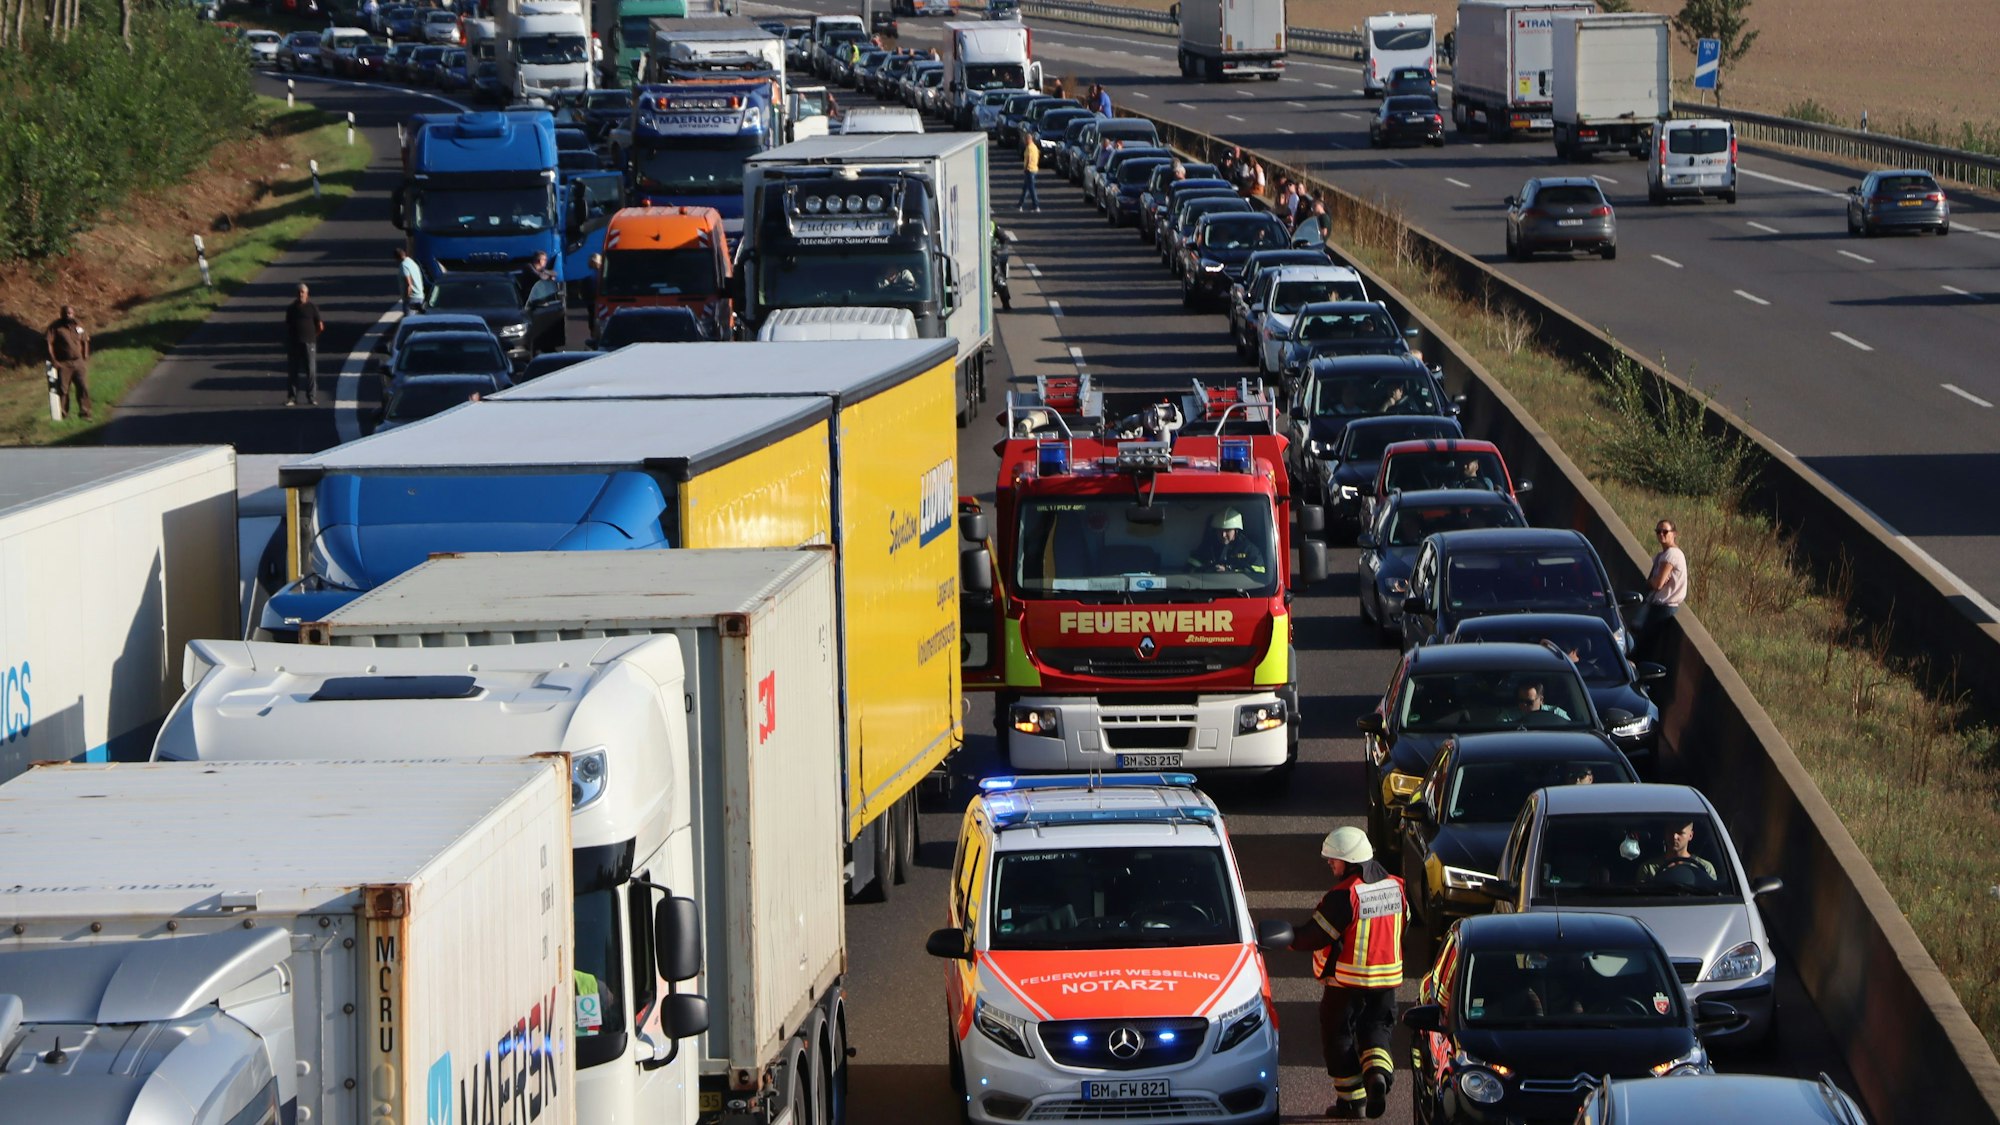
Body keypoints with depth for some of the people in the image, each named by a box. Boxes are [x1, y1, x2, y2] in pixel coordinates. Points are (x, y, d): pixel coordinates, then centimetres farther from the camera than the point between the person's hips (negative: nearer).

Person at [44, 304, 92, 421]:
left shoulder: (78, 325, 8)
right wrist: (53, 360, -14)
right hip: (63, 363, -3)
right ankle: (63, 415, 8)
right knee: (62, 390, 1)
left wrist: (85, 358, 7)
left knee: (83, 388, 0)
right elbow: (48, 343, -9)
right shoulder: (55, 327, -6)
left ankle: (84, 413, 7)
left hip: (79, 362, 3)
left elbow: (85, 341, 16)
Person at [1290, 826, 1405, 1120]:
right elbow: (1404, 925, 14)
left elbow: (1314, 936, -18)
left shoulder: (1343, 897, -21)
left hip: (1347, 980, -6)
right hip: (1387, 977, 6)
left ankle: (1351, 1099, 12)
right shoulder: (1395, 887, 1)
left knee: (1339, 1036, 9)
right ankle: (1378, 1071, -12)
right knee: (1376, 1029, 17)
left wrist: (1286, 936, -3)